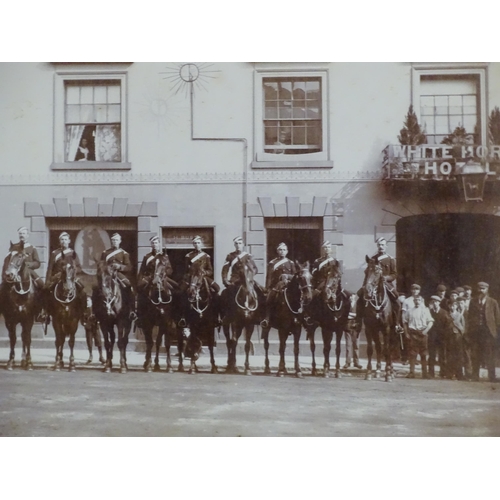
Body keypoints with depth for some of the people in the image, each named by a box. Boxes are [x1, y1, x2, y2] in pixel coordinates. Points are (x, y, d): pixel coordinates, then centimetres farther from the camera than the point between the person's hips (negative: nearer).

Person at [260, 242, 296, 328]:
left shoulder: (291, 263, 14)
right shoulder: (272, 263, 7)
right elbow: (269, 277, 1)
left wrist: (287, 276, -4)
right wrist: (268, 288, -8)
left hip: (288, 286, 1)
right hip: (276, 286, -1)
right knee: (269, 300, -17)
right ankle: (266, 319, -18)